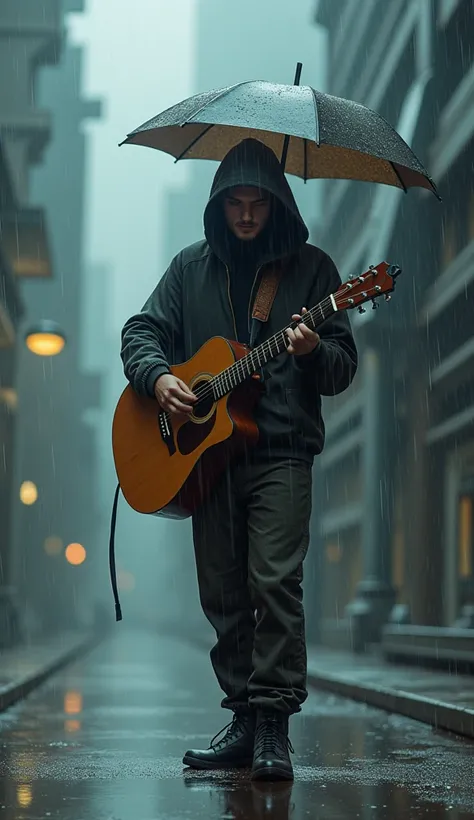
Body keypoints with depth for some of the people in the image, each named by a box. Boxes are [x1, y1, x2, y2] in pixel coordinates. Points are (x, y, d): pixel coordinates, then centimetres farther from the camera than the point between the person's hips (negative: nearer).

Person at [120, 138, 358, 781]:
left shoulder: (311, 267, 6)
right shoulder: (192, 267, 14)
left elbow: (344, 368, 4)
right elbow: (141, 331, 13)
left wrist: (313, 353, -19)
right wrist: (158, 375, -8)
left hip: (282, 453, -3)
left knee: (275, 581, -15)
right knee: (223, 594, 5)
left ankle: (274, 723, -11)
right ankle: (244, 719, 14)